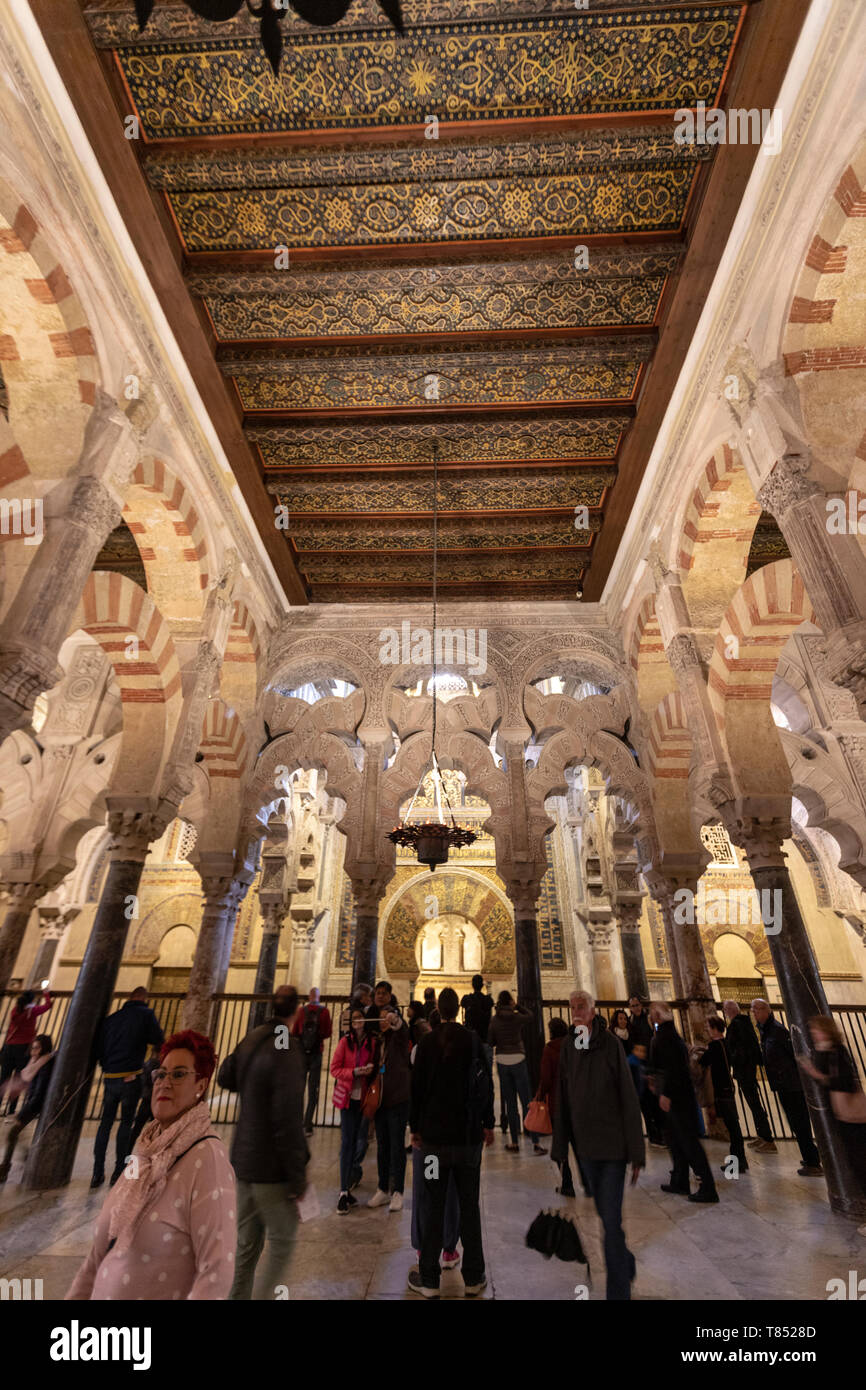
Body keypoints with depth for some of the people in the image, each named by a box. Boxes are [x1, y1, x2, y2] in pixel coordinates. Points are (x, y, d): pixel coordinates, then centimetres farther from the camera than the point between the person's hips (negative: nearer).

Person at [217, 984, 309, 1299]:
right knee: (283, 1241, 11)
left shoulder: (253, 1038, -5)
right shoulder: (287, 1052, -28)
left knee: (247, 1240, 23)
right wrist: (297, 1174, -17)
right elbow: (288, 1122, -26)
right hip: (270, 1167, -8)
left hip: (243, 1158, 8)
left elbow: (225, 1077, 12)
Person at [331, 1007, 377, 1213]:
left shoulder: (372, 1043, 0)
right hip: (347, 1097, -3)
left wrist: (370, 1071, -11)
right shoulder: (345, 1042, -8)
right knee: (347, 1142, -4)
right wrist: (355, 1072, -19)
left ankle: (347, 1188, 23)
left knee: (353, 1142, 12)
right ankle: (344, 1192, 4)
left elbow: (374, 1068, 12)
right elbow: (335, 1069, -7)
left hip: (362, 1098, 3)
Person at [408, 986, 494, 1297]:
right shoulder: (473, 1040, -6)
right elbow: (486, 1084, -1)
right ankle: (473, 1278, 19)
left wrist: (415, 1128, 8)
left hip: (434, 1135, 0)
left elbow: (416, 1087, -2)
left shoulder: (426, 1042, -6)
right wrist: (488, 1124, 9)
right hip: (469, 1134, 0)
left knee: (433, 1208, 9)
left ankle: (429, 1280, 15)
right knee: (470, 1207, 12)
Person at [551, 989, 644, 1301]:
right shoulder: (567, 1047, -2)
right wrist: (560, 1149, 4)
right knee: (605, 1215, 19)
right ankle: (628, 1266, 44)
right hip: (585, 1146, 4)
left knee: (611, 1220, -5)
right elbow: (563, 1101, 3)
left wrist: (636, 1153, -10)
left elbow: (629, 1100, -11)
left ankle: (619, 1292, 12)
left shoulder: (611, 1044, -14)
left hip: (612, 1144, -4)